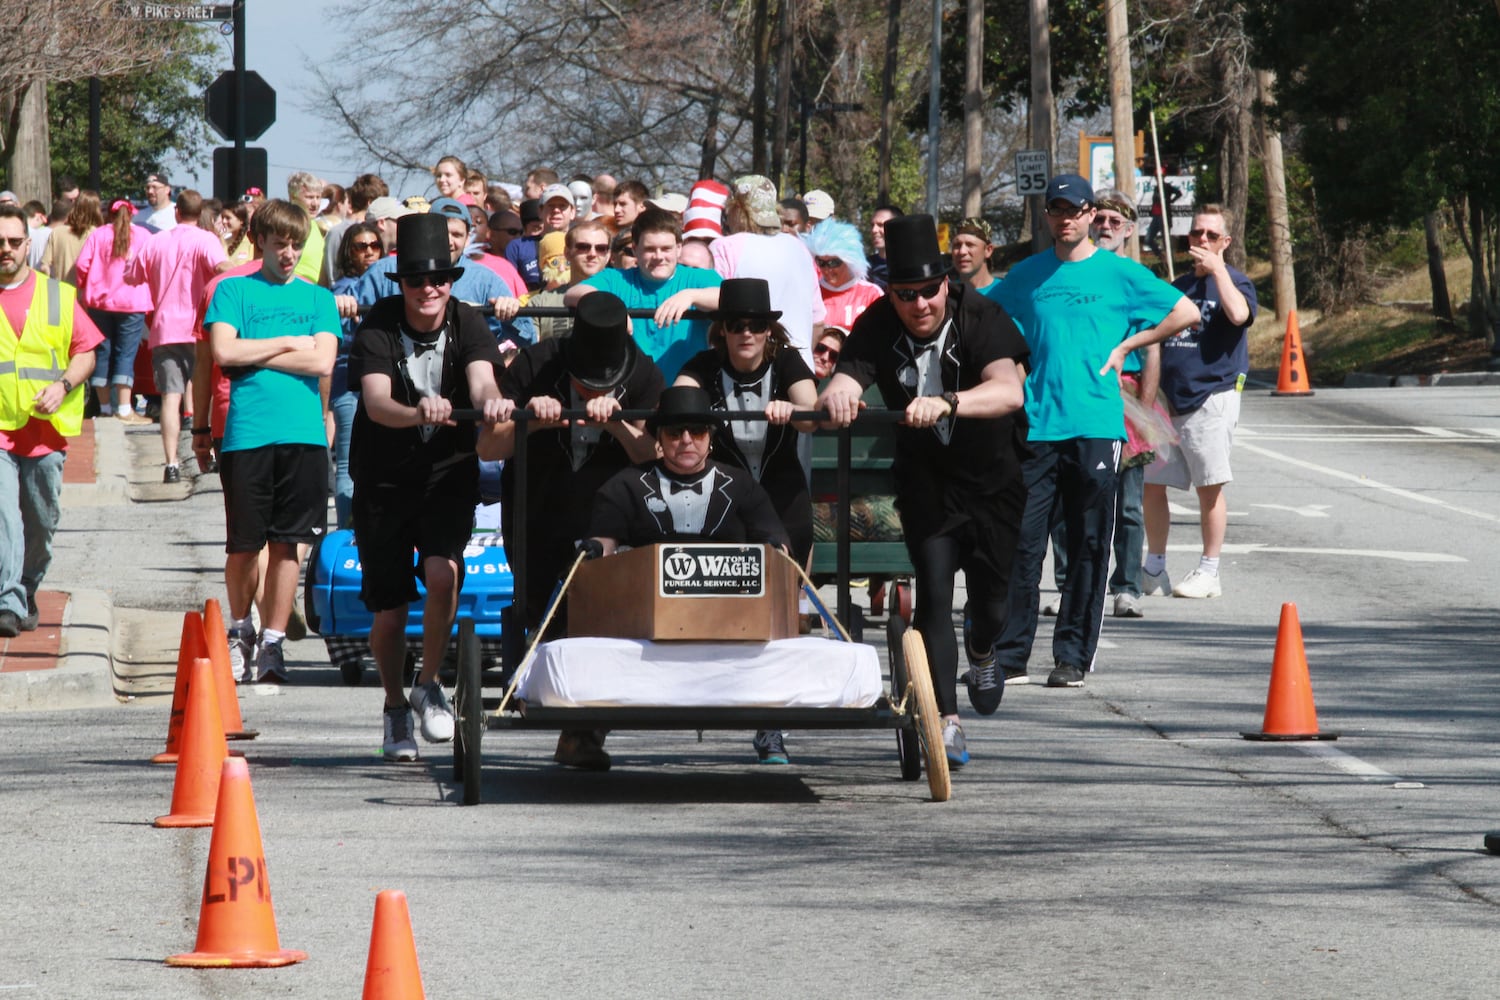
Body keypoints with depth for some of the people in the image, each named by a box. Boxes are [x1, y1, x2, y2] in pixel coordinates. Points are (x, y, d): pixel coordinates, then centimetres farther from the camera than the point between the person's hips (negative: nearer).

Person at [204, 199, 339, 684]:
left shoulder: (318, 298, 13)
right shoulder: (233, 291, 9)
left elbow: (323, 362, -1)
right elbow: (223, 353, -6)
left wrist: (253, 355, -4)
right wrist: (288, 343, -1)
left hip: (303, 434, 1)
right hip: (246, 433, -1)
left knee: (286, 543, 0)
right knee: (243, 545, 2)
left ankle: (273, 642, 7)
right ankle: (240, 629, 24)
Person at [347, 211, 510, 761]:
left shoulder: (467, 324, -8)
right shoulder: (377, 329, -14)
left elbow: (482, 378, -26)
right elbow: (376, 402, -29)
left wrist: (490, 401, -50)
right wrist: (417, 413, -50)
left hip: (449, 473, 0)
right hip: (384, 479, 0)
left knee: (442, 573, -25)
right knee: (388, 610, 2)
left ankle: (430, 686, -1)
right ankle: (395, 708, 29)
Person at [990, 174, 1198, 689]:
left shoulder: (1118, 272, 4)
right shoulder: (1027, 275, 11)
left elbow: (1185, 313, 8)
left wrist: (1125, 346, 4)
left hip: (1095, 424, -2)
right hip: (1035, 424, 2)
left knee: (1088, 548, 1)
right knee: (1020, 541, -2)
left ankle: (1073, 657, 6)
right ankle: (1006, 654, 3)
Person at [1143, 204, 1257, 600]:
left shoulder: (1233, 282, 0)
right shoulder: (1178, 287, 18)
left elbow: (1239, 314, -24)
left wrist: (1217, 269, -16)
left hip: (1211, 396, -6)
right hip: (1168, 399, 6)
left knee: (1210, 486, -2)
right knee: (1152, 484, 4)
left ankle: (1208, 572, 6)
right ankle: (1154, 568, 14)